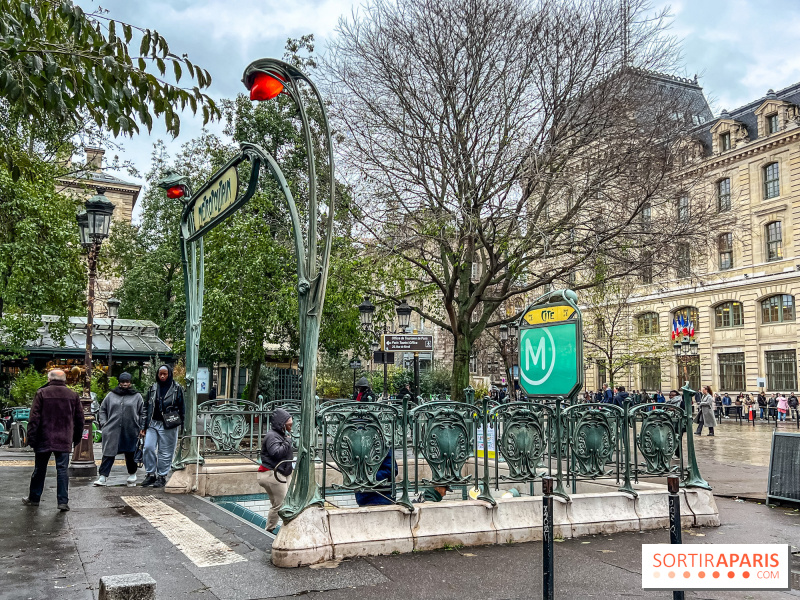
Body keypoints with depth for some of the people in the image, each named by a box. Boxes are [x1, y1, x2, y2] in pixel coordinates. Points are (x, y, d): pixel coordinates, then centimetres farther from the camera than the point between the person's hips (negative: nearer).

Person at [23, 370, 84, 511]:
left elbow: (34, 418, -6)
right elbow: (80, 420, 9)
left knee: (39, 469, 13)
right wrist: (77, 438, 18)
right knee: (62, 470, 3)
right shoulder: (73, 395, 5)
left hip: (44, 440, -1)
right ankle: (63, 501, -1)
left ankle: (34, 498, 26)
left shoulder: (41, 393, -3)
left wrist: (31, 437, -2)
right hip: (64, 441, 1)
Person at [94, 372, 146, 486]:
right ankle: (103, 477, 0)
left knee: (130, 454, 10)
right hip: (112, 431, 0)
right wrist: (103, 424, 4)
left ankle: (132, 475, 27)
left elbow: (143, 413, 9)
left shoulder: (137, 396, 6)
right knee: (108, 454, -3)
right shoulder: (111, 395, 9)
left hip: (130, 431, 0)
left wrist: (141, 428, 2)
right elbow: (102, 410, 16)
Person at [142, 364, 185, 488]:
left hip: (168, 426, -4)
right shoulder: (153, 388, 10)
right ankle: (151, 474, 9)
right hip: (153, 423, 4)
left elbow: (181, 408, 2)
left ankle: (162, 476, 12)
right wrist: (145, 426, 12)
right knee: (148, 447, -4)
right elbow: (147, 407, 15)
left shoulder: (177, 389, 0)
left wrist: (180, 424, -2)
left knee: (165, 452, 1)